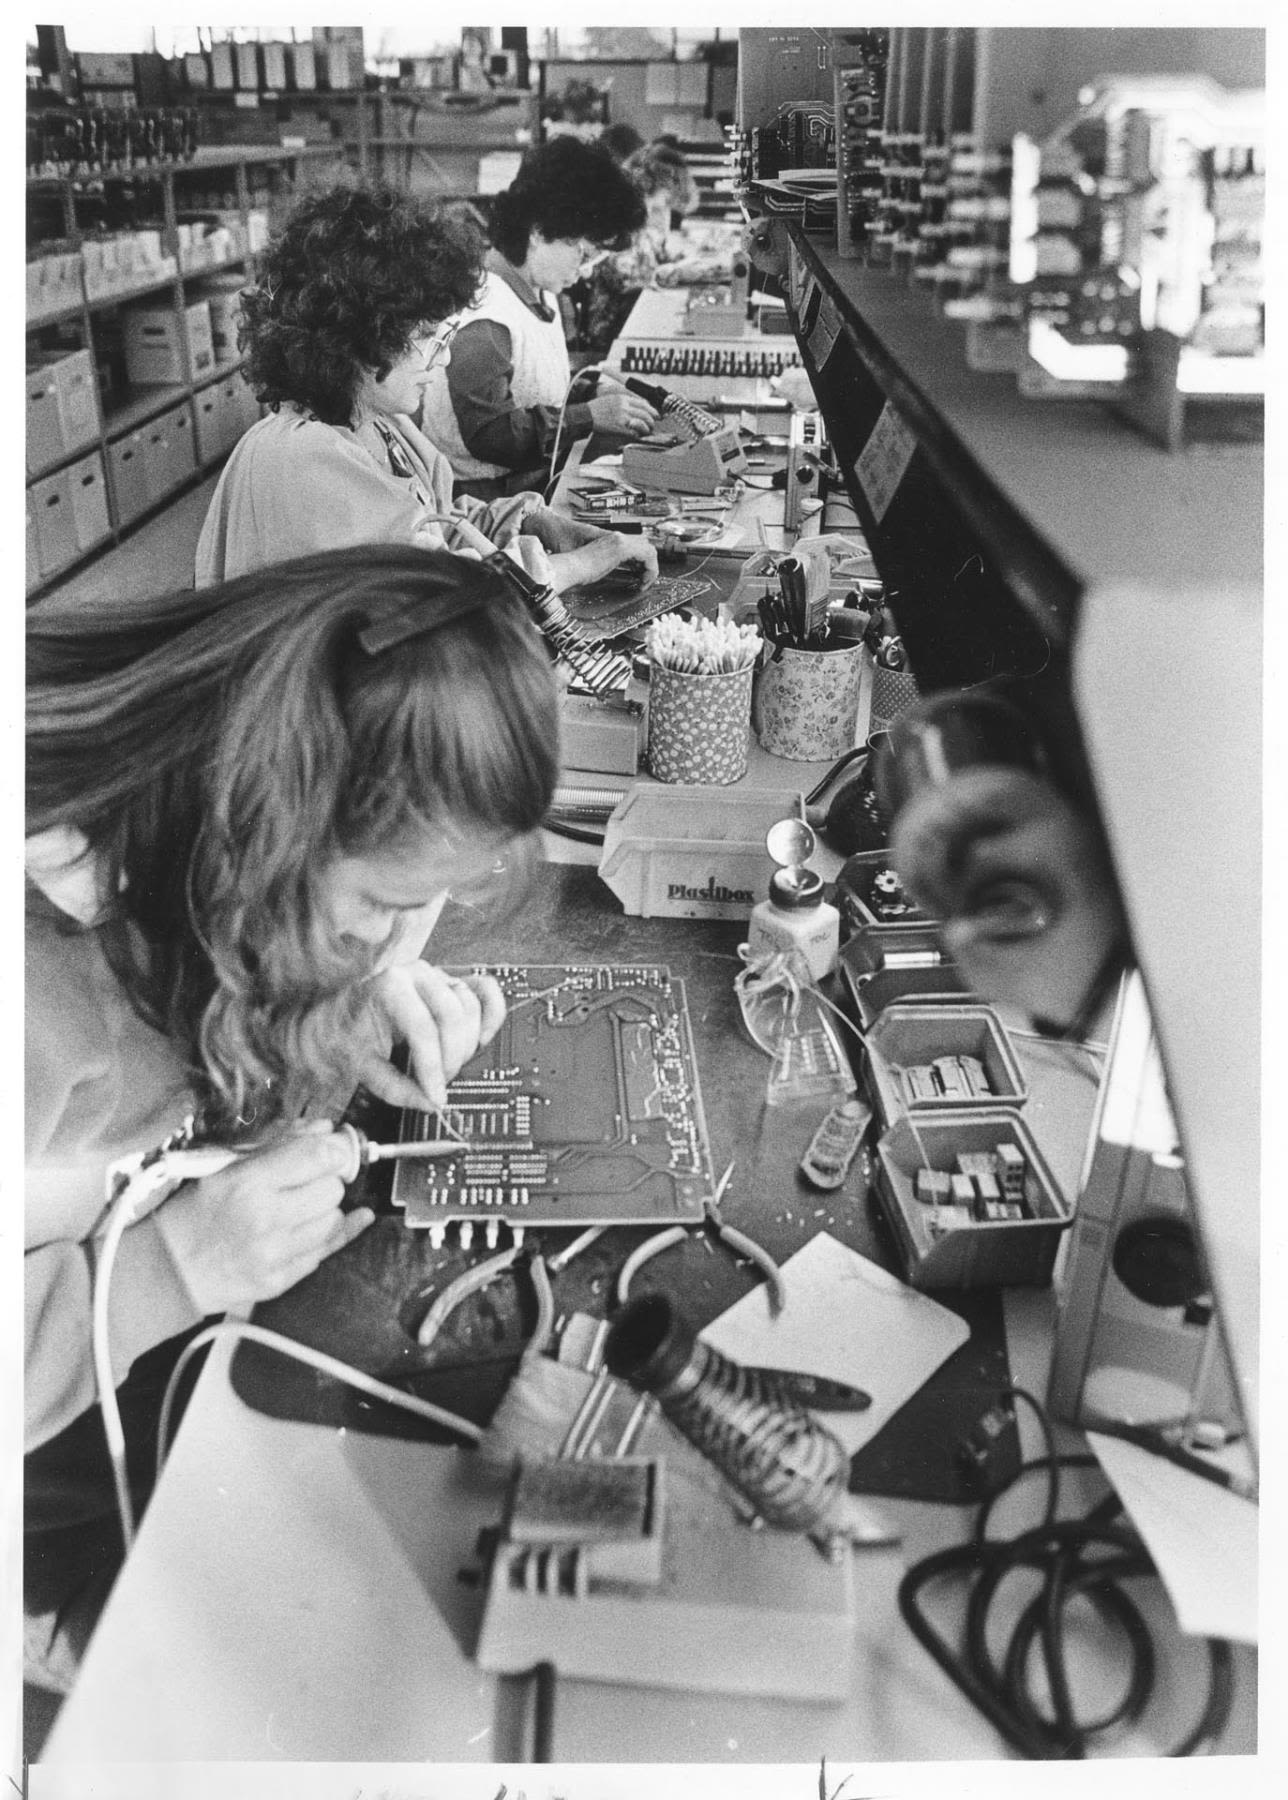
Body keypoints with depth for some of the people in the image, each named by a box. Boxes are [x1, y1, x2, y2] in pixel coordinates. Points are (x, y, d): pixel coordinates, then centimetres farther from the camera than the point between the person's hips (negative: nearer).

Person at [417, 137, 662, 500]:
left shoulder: (540, 295, 12)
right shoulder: (484, 319, -21)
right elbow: (487, 434, -25)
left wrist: (593, 386, 8)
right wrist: (590, 416, -21)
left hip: (535, 487, 10)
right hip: (483, 504, -10)